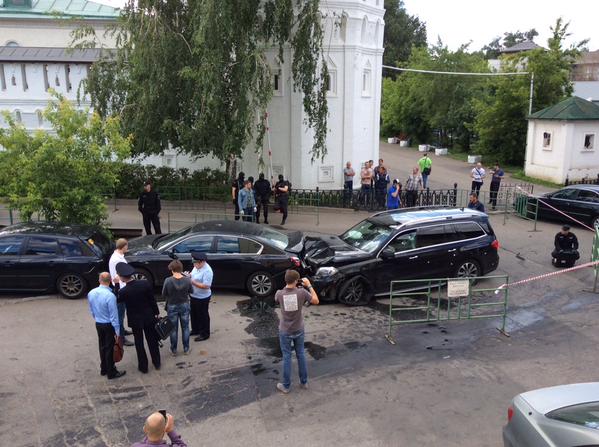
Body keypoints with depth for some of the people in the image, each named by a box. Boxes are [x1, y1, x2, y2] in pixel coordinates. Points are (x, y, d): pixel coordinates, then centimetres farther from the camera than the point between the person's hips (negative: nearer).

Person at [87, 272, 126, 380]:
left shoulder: (91, 293, -5)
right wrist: (117, 331, -14)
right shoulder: (110, 296, -26)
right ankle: (111, 373, 18)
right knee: (109, 348, 5)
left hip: (98, 324, 6)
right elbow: (114, 315, -21)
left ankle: (103, 369, 34)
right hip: (109, 325, -6)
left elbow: (91, 310, 9)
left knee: (102, 346, 20)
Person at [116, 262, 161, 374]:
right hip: (149, 317, 2)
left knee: (139, 343, 15)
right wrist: (156, 313, 6)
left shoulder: (123, 291, -24)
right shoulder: (145, 283, -18)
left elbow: (117, 300, -1)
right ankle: (157, 363, 32)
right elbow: (152, 300, -8)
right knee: (152, 340, 18)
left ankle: (143, 366, 25)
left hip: (135, 320, -2)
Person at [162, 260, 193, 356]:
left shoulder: (168, 281, -21)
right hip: (185, 306, 1)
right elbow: (191, 291, 1)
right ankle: (186, 349, 26)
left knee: (173, 329, 14)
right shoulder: (187, 280, -16)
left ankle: (173, 350, 26)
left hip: (172, 307, -1)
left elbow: (163, 295, -9)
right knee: (185, 328, 16)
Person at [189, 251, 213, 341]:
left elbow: (206, 286, -31)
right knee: (194, 314, 23)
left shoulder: (207, 271, -29)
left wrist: (193, 282, -31)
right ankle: (195, 330, 43)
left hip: (202, 298, -9)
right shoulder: (197, 266, -1)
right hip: (193, 296, 9)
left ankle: (205, 334, 24)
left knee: (202, 315, 8)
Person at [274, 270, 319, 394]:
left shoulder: (279, 293, -17)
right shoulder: (302, 292, -19)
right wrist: (309, 285, -2)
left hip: (285, 332, -1)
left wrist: (287, 286, 3)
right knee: (301, 355, 19)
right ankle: (304, 381, 33)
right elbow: (316, 301, -5)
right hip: (299, 330, 1)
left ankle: (286, 386, 22)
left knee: (286, 357, 11)